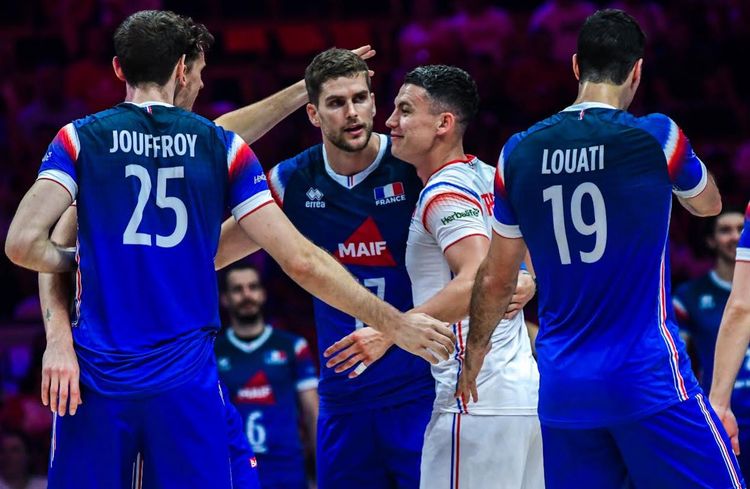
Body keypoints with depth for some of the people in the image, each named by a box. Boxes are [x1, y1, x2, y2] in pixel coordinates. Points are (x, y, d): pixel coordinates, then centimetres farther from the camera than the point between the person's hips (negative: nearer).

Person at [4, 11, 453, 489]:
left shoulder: (79, 139, 2)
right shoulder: (222, 146, 4)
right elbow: (301, 260, -1)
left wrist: (76, 261, 12)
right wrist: (393, 322, 6)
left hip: (97, 377, 0)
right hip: (186, 379, 0)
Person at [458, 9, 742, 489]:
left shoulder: (520, 152, 5)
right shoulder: (655, 137, -5)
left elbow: (496, 279, 14)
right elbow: (709, 204, 17)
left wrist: (475, 350, 30)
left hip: (562, 389, 4)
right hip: (648, 378, -4)